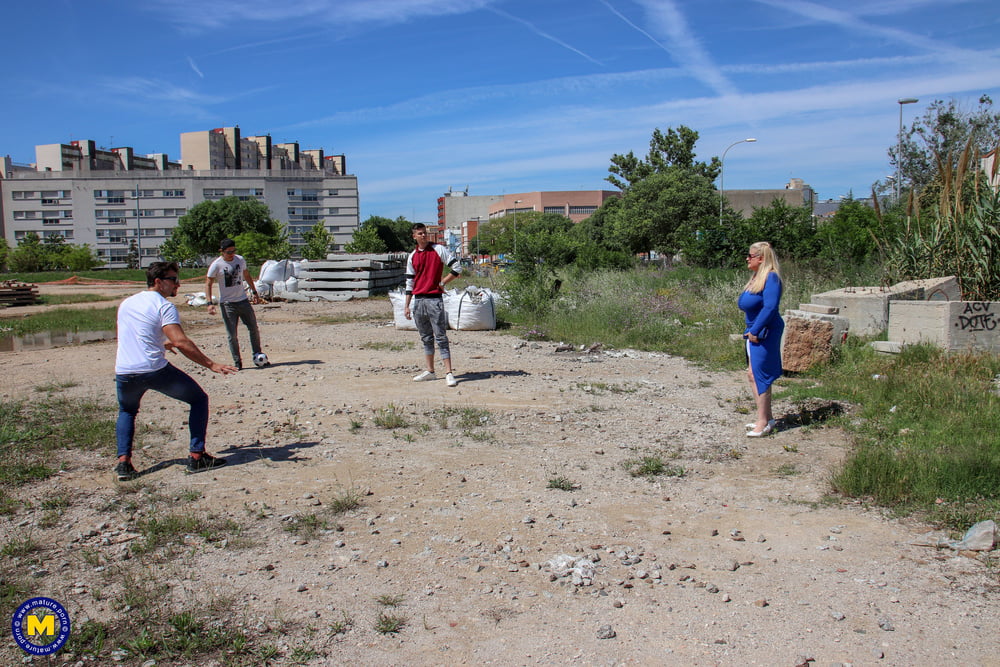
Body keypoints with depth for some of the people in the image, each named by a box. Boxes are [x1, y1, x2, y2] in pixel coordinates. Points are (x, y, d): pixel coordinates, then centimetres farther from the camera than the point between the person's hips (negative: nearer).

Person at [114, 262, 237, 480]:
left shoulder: (126, 303, 18)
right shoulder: (164, 306, -3)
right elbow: (181, 342, -17)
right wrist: (211, 365, -18)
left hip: (123, 372, 6)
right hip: (154, 370, -6)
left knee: (126, 412, 33)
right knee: (199, 399, 11)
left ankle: (124, 462, 15)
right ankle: (196, 457, 5)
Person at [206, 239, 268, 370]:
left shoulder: (240, 260, 3)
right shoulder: (216, 265, -9)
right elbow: (208, 284, -6)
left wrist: (254, 292, 18)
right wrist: (210, 303, -15)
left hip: (243, 299, 4)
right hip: (227, 303, -4)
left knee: (254, 329, 4)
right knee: (232, 335, -1)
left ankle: (258, 357, 14)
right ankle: (237, 362, 7)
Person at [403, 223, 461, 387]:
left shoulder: (439, 250, -2)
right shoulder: (412, 256, 13)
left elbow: (457, 267, -3)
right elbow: (410, 282, 15)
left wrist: (442, 283, -5)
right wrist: (407, 305, 12)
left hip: (434, 299, -5)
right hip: (418, 300, 5)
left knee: (441, 337, -7)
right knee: (426, 338, 12)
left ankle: (448, 373, -8)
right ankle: (430, 371, 19)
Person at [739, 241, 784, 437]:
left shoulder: (771, 277, -15)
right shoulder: (756, 277, 14)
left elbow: (770, 307, -24)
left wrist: (755, 330, -22)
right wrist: (750, 330, 9)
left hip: (765, 332, -10)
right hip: (754, 332, 10)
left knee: (758, 374, -7)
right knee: (753, 375, 14)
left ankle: (763, 423, 1)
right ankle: (767, 418, 24)